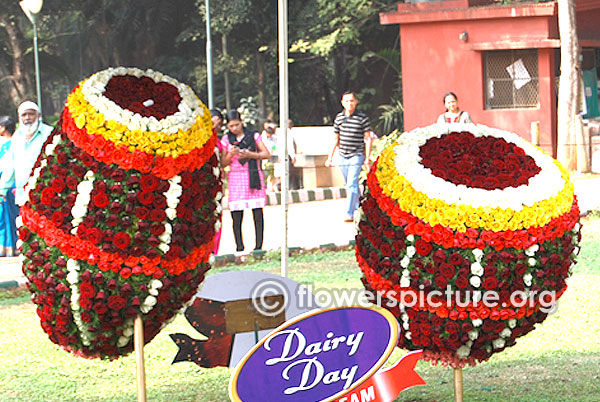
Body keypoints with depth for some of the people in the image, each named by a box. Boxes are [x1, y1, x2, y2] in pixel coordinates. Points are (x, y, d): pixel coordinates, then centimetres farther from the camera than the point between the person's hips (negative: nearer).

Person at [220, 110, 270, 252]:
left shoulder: (253, 136, 5)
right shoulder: (226, 140, 7)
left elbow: (266, 154, 3)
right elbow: (223, 163, 7)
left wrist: (249, 154, -11)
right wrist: (231, 155, -13)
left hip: (254, 175, -1)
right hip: (235, 178, 1)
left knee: (257, 212, -5)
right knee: (236, 215, -6)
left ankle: (258, 245, -2)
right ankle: (239, 247, -1)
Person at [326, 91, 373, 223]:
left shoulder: (363, 118, -6)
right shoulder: (339, 118, 6)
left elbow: (368, 139, -3)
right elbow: (336, 139, 14)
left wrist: (367, 159, -8)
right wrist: (330, 158, 13)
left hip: (356, 156, -5)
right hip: (343, 157, 5)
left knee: (352, 185, -13)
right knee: (349, 185, 13)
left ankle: (349, 214, -13)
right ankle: (358, 207, 29)